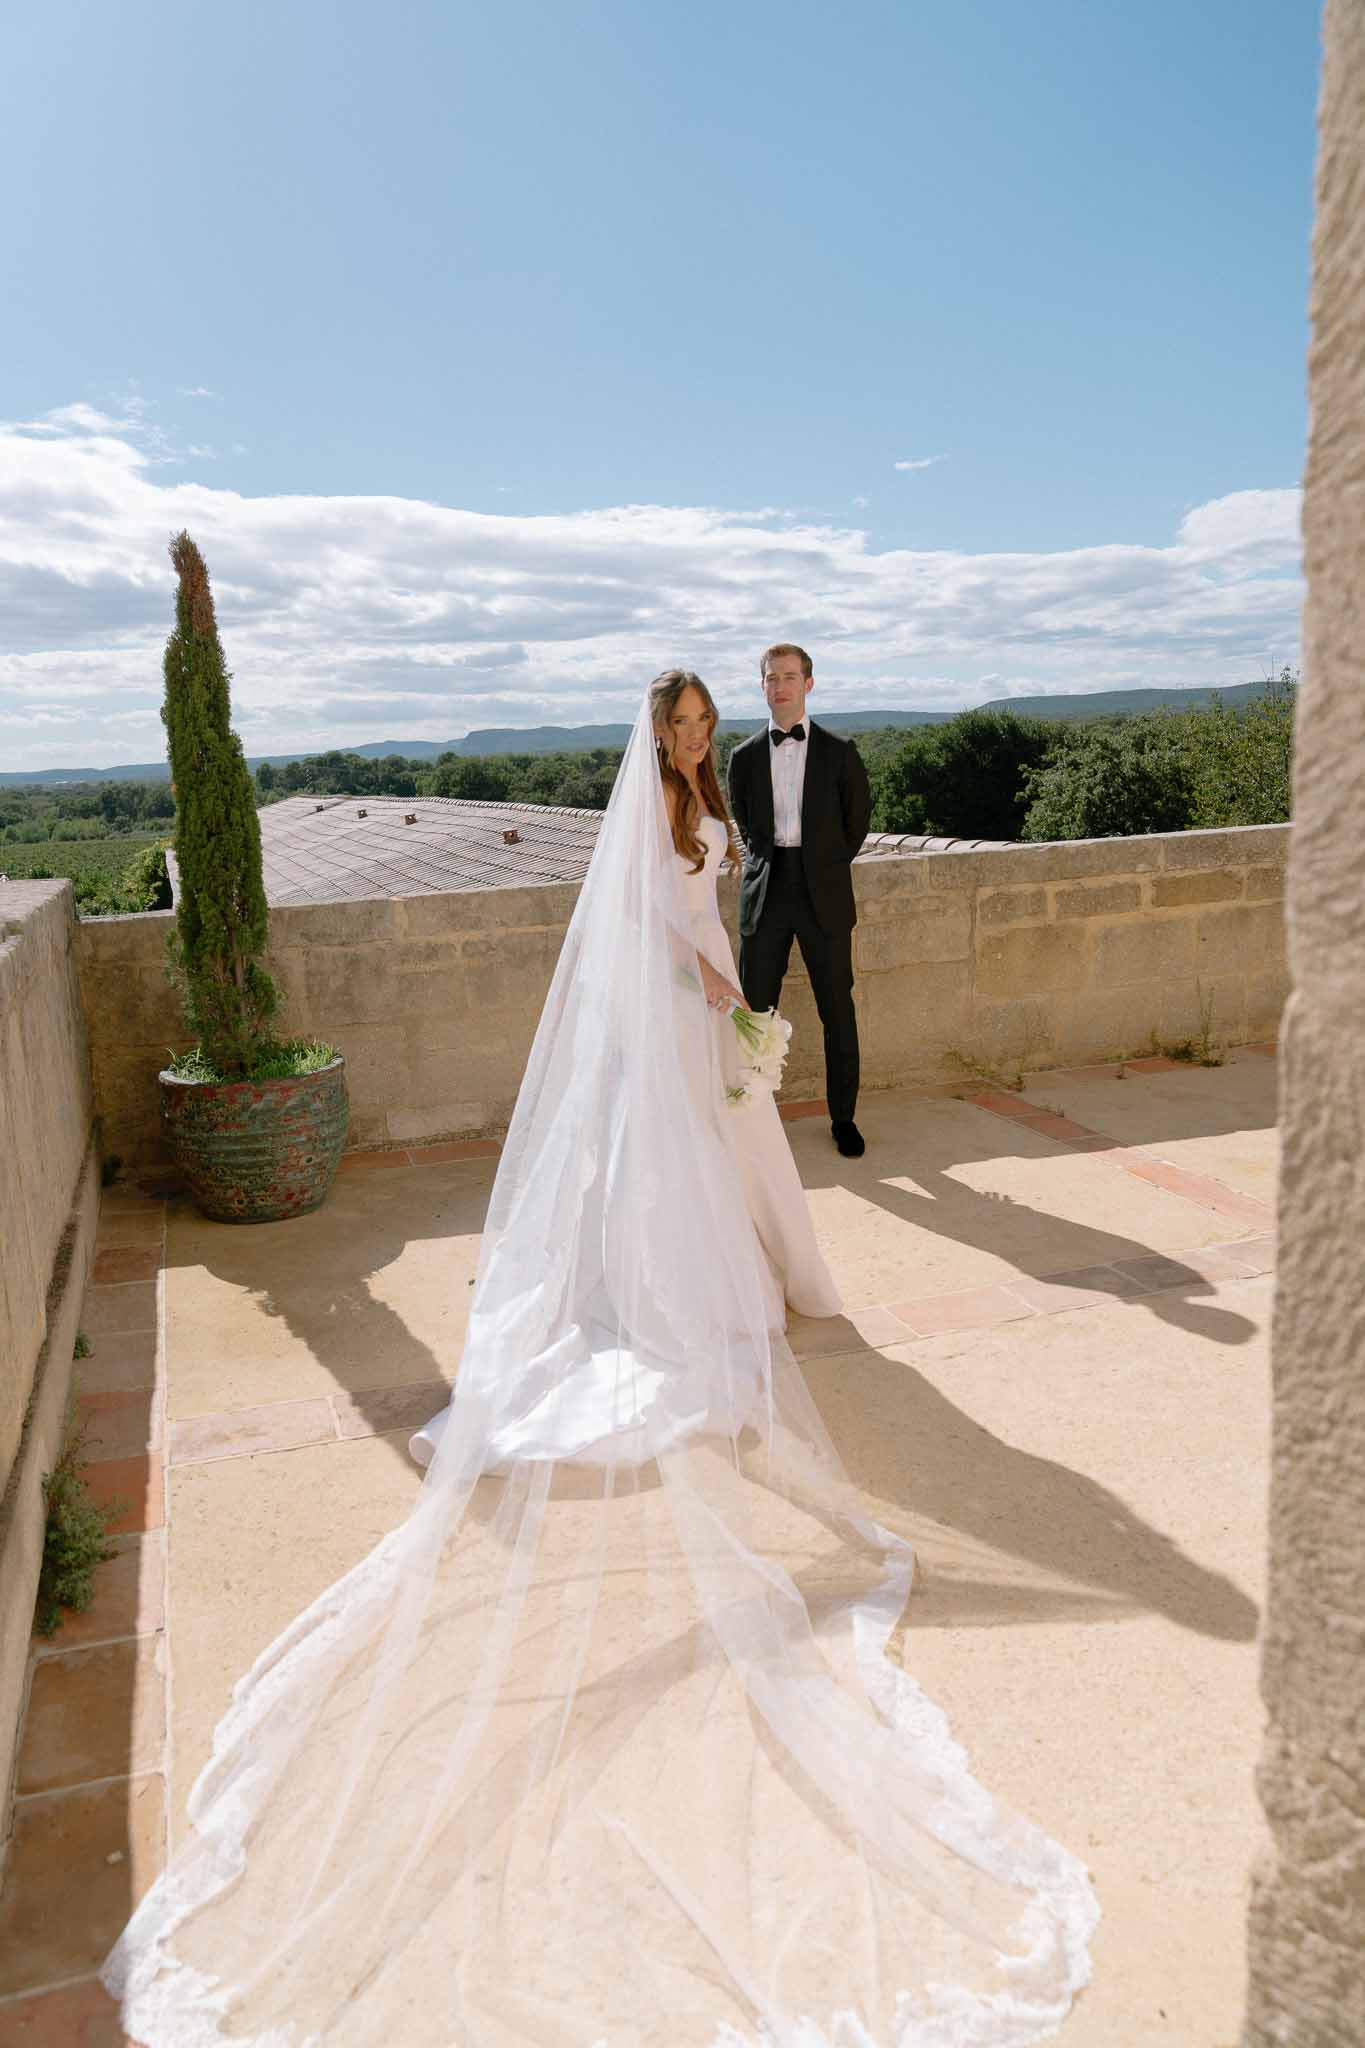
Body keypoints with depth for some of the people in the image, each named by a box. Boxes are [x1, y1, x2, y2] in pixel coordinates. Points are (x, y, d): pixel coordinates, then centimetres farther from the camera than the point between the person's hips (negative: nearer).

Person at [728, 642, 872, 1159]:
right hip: (764, 897, 1)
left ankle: (843, 1117, 16)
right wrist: (771, 867, 13)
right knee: (754, 1011, 2)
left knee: (838, 1013, 4)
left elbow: (856, 825, 10)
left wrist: (823, 868, 12)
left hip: (823, 898, -1)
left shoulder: (840, 753, 2)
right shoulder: (744, 757, 7)